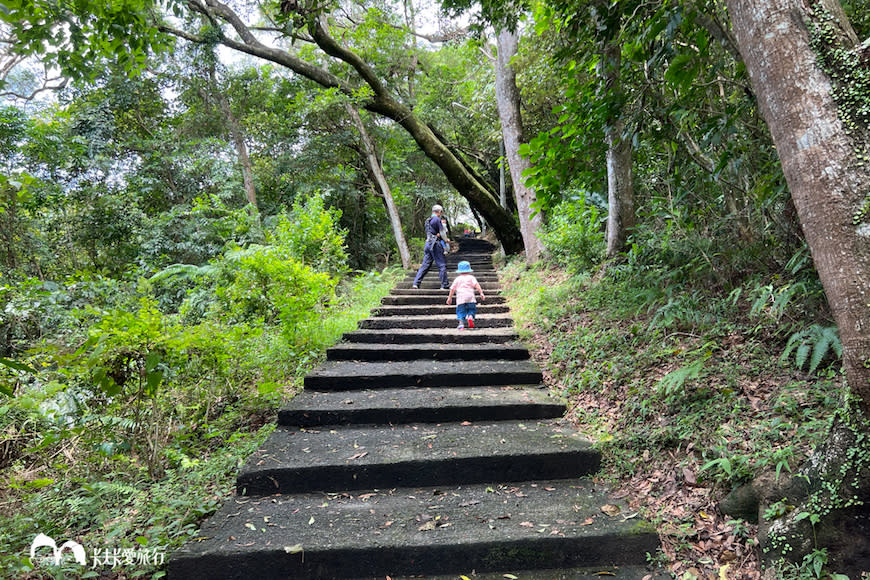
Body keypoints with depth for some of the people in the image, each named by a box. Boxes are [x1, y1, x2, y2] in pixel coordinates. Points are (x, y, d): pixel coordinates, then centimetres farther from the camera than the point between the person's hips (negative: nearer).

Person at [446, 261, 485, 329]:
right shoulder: (471, 277, 12)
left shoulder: (457, 279, 16)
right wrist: (481, 293, -4)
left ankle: (461, 323, -15)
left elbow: (452, 289, 15)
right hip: (470, 297, -1)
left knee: (461, 311, 3)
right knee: (472, 310, 10)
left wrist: (449, 298, 21)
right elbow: (476, 285, -1)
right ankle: (470, 316, -19)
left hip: (460, 298, 1)